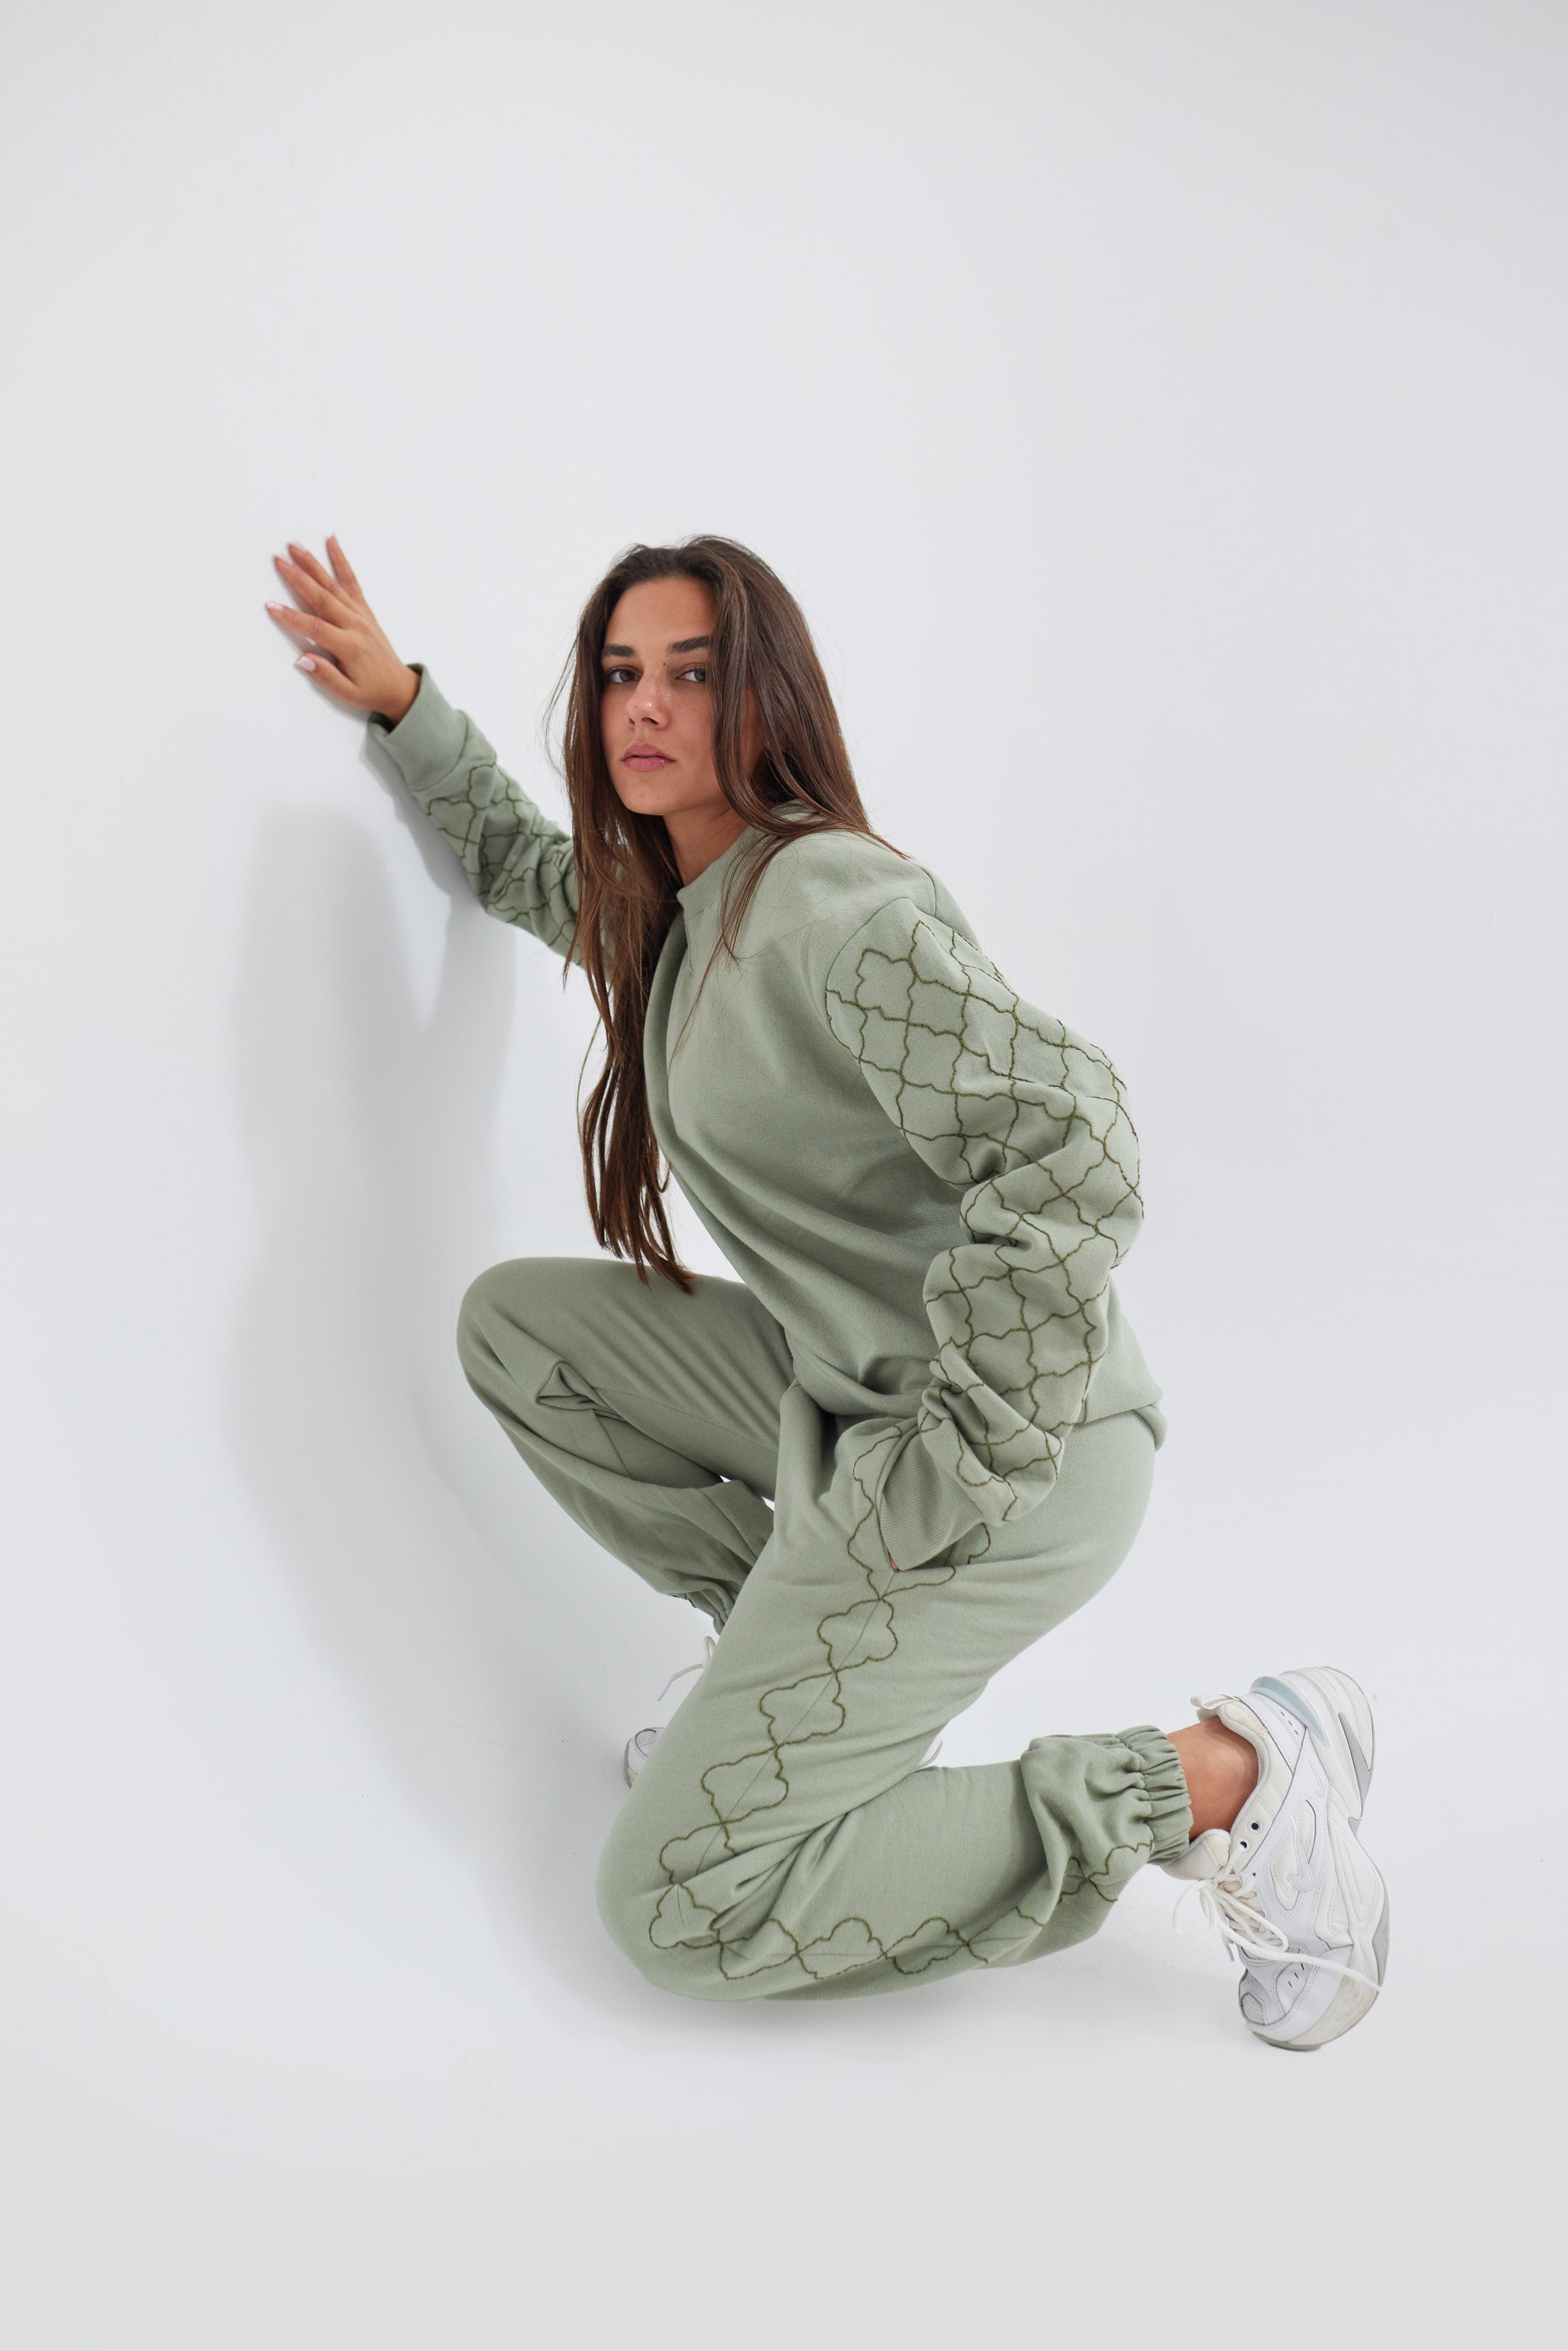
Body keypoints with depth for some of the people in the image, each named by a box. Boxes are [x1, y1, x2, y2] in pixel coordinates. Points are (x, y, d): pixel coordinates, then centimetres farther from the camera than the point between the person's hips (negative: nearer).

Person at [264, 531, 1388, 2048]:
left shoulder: (834, 904, -18)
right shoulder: (668, 907, 11)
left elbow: (1065, 1147, -29)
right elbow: (522, 866, 34)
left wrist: (941, 1471, -26)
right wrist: (402, 703, 23)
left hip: (1015, 1446, -9)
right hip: (839, 1383, 9)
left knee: (676, 1909, -8)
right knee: (517, 1323, 14)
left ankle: (1215, 1781, -6)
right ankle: (791, 1653, 15)